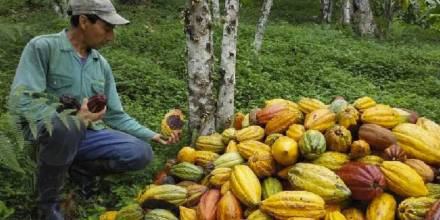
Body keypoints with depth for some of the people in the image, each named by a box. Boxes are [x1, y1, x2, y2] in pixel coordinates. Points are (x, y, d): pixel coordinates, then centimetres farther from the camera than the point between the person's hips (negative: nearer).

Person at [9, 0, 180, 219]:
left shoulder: (101, 64, 6)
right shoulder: (42, 47, -12)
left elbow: (116, 116, 10)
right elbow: (22, 101, -22)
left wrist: (153, 136, 0)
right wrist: (73, 119, -28)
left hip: (86, 134, 5)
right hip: (45, 131, -5)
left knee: (141, 152, -14)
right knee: (64, 128, -41)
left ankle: (78, 168, 8)